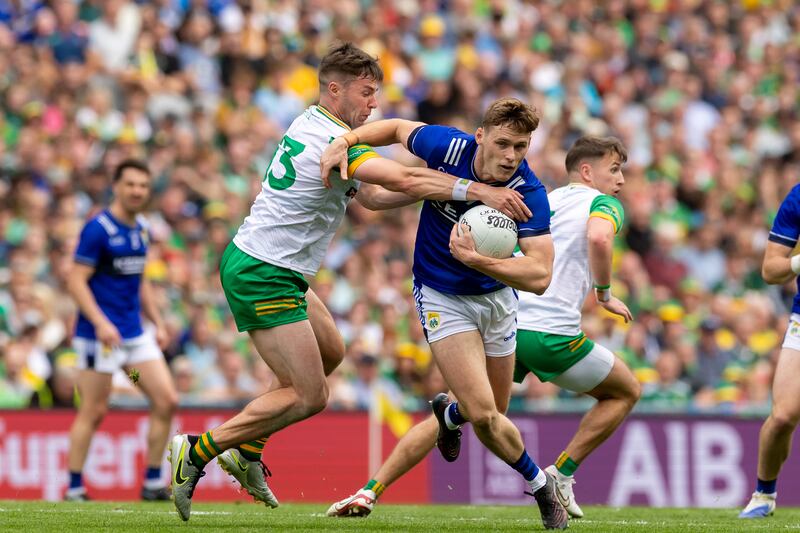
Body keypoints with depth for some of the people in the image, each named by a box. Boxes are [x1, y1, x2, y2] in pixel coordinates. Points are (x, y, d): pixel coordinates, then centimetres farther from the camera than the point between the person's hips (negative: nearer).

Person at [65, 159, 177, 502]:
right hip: (101, 333, -8)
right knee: (94, 412, -4)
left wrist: (157, 323, 18)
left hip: (136, 333, 8)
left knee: (167, 401, 1)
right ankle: (74, 489, 5)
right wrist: (101, 323, -24)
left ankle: (153, 483, 7)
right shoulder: (98, 229, -12)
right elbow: (76, 281, -15)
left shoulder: (141, 229, 12)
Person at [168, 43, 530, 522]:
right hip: (262, 278, -11)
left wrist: (434, 186, 1)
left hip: (265, 267, 11)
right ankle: (196, 452, -2)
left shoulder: (311, 124, 10)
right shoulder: (333, 142, -21)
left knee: (330, 352, 25)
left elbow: (372, 195, 14)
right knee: (310, 396, -7)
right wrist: (476, 190, -28)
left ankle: (247, 451, 25)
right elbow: (404, 180, -32)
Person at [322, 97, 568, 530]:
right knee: (483, 413, -15)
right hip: (442, 296, -2)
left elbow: (539, 276, -32)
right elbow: (397, 128, 1)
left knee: (487, 418, 11)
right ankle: (540, 485, 13)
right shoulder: (447, 148, -21)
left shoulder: (529, 193, -24)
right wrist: (344, 141, -15)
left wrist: (475, 258, -41)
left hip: (496, 295, 2)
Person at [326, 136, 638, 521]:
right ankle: (560, 476, 8)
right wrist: (605, 294, -6)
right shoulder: (603, 204, 6)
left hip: (502, 325, 5)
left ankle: (369, 492, -5)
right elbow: (598, 237, -17)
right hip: (552, 332, -5)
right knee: (626, 392, 19)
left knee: (448, 418, 9)